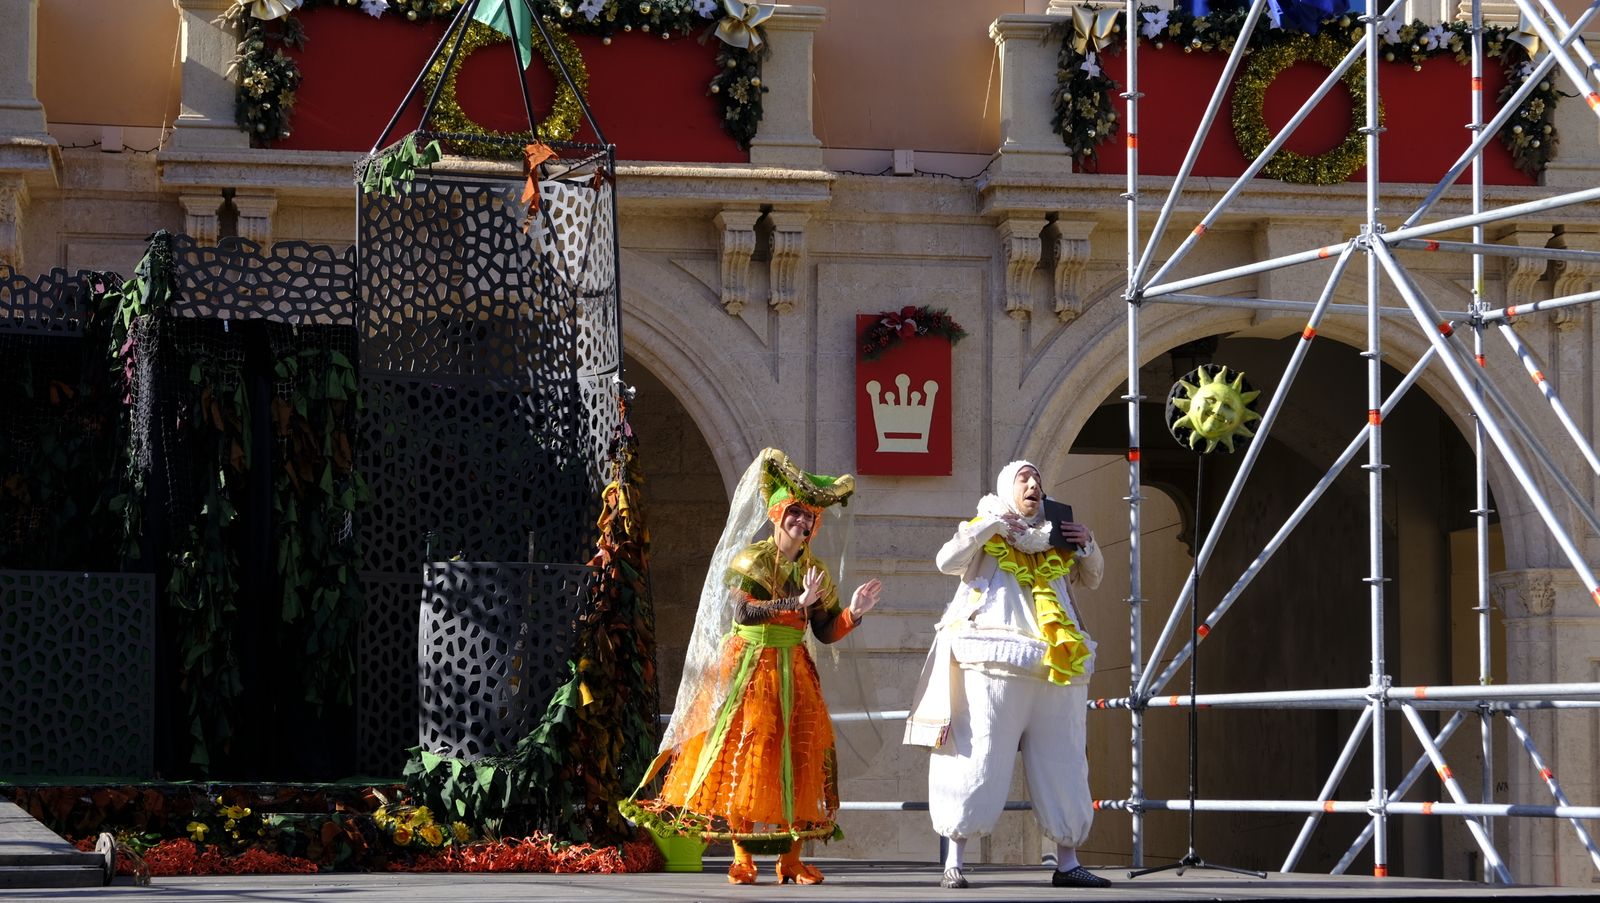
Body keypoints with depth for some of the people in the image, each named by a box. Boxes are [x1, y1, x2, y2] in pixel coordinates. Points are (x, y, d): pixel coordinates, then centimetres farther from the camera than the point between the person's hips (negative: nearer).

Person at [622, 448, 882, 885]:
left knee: (799, 755, 0)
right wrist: (797, 601, -27)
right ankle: (742, 858, -5)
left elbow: (826, 632, 12)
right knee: (745, 749, -9)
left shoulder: (815, 570, 11)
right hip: (749, 667, -5)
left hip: (793, 672, 5)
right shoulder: (751, 559, -6)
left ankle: (790, 859, 5)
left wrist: (853, 613, -6)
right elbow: (743, 610, -22)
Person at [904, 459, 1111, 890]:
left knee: (1062, 764, 6)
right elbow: (948, 561, -8)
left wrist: (1087, 545, 11)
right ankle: (954, 862, -4)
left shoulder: (1056, 540, 20)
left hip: (1058, 670, 5)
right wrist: (992, 524, -12)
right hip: (998, 666, -5)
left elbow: (1092, 578, 30)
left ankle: (1067, 863, 13)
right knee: (980, 761, -8)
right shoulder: (987, 535, 8)